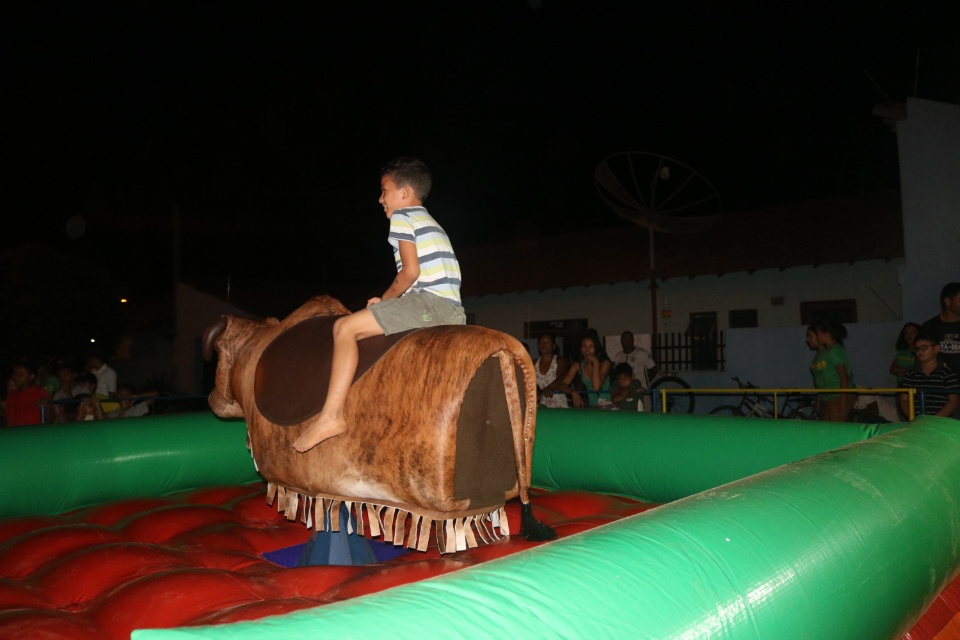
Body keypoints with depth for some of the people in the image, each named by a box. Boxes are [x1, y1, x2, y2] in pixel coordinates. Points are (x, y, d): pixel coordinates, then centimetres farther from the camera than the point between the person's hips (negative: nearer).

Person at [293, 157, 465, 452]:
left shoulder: (402, 216, 2)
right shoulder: (432, 224, 30)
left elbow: (411, 271, -9)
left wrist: (385, 299, 5)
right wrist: (390, 302, 17)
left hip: (428, 301, -10)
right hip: (454, 312, 10)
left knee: (345, 326, -10)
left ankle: (332, 414, -18)